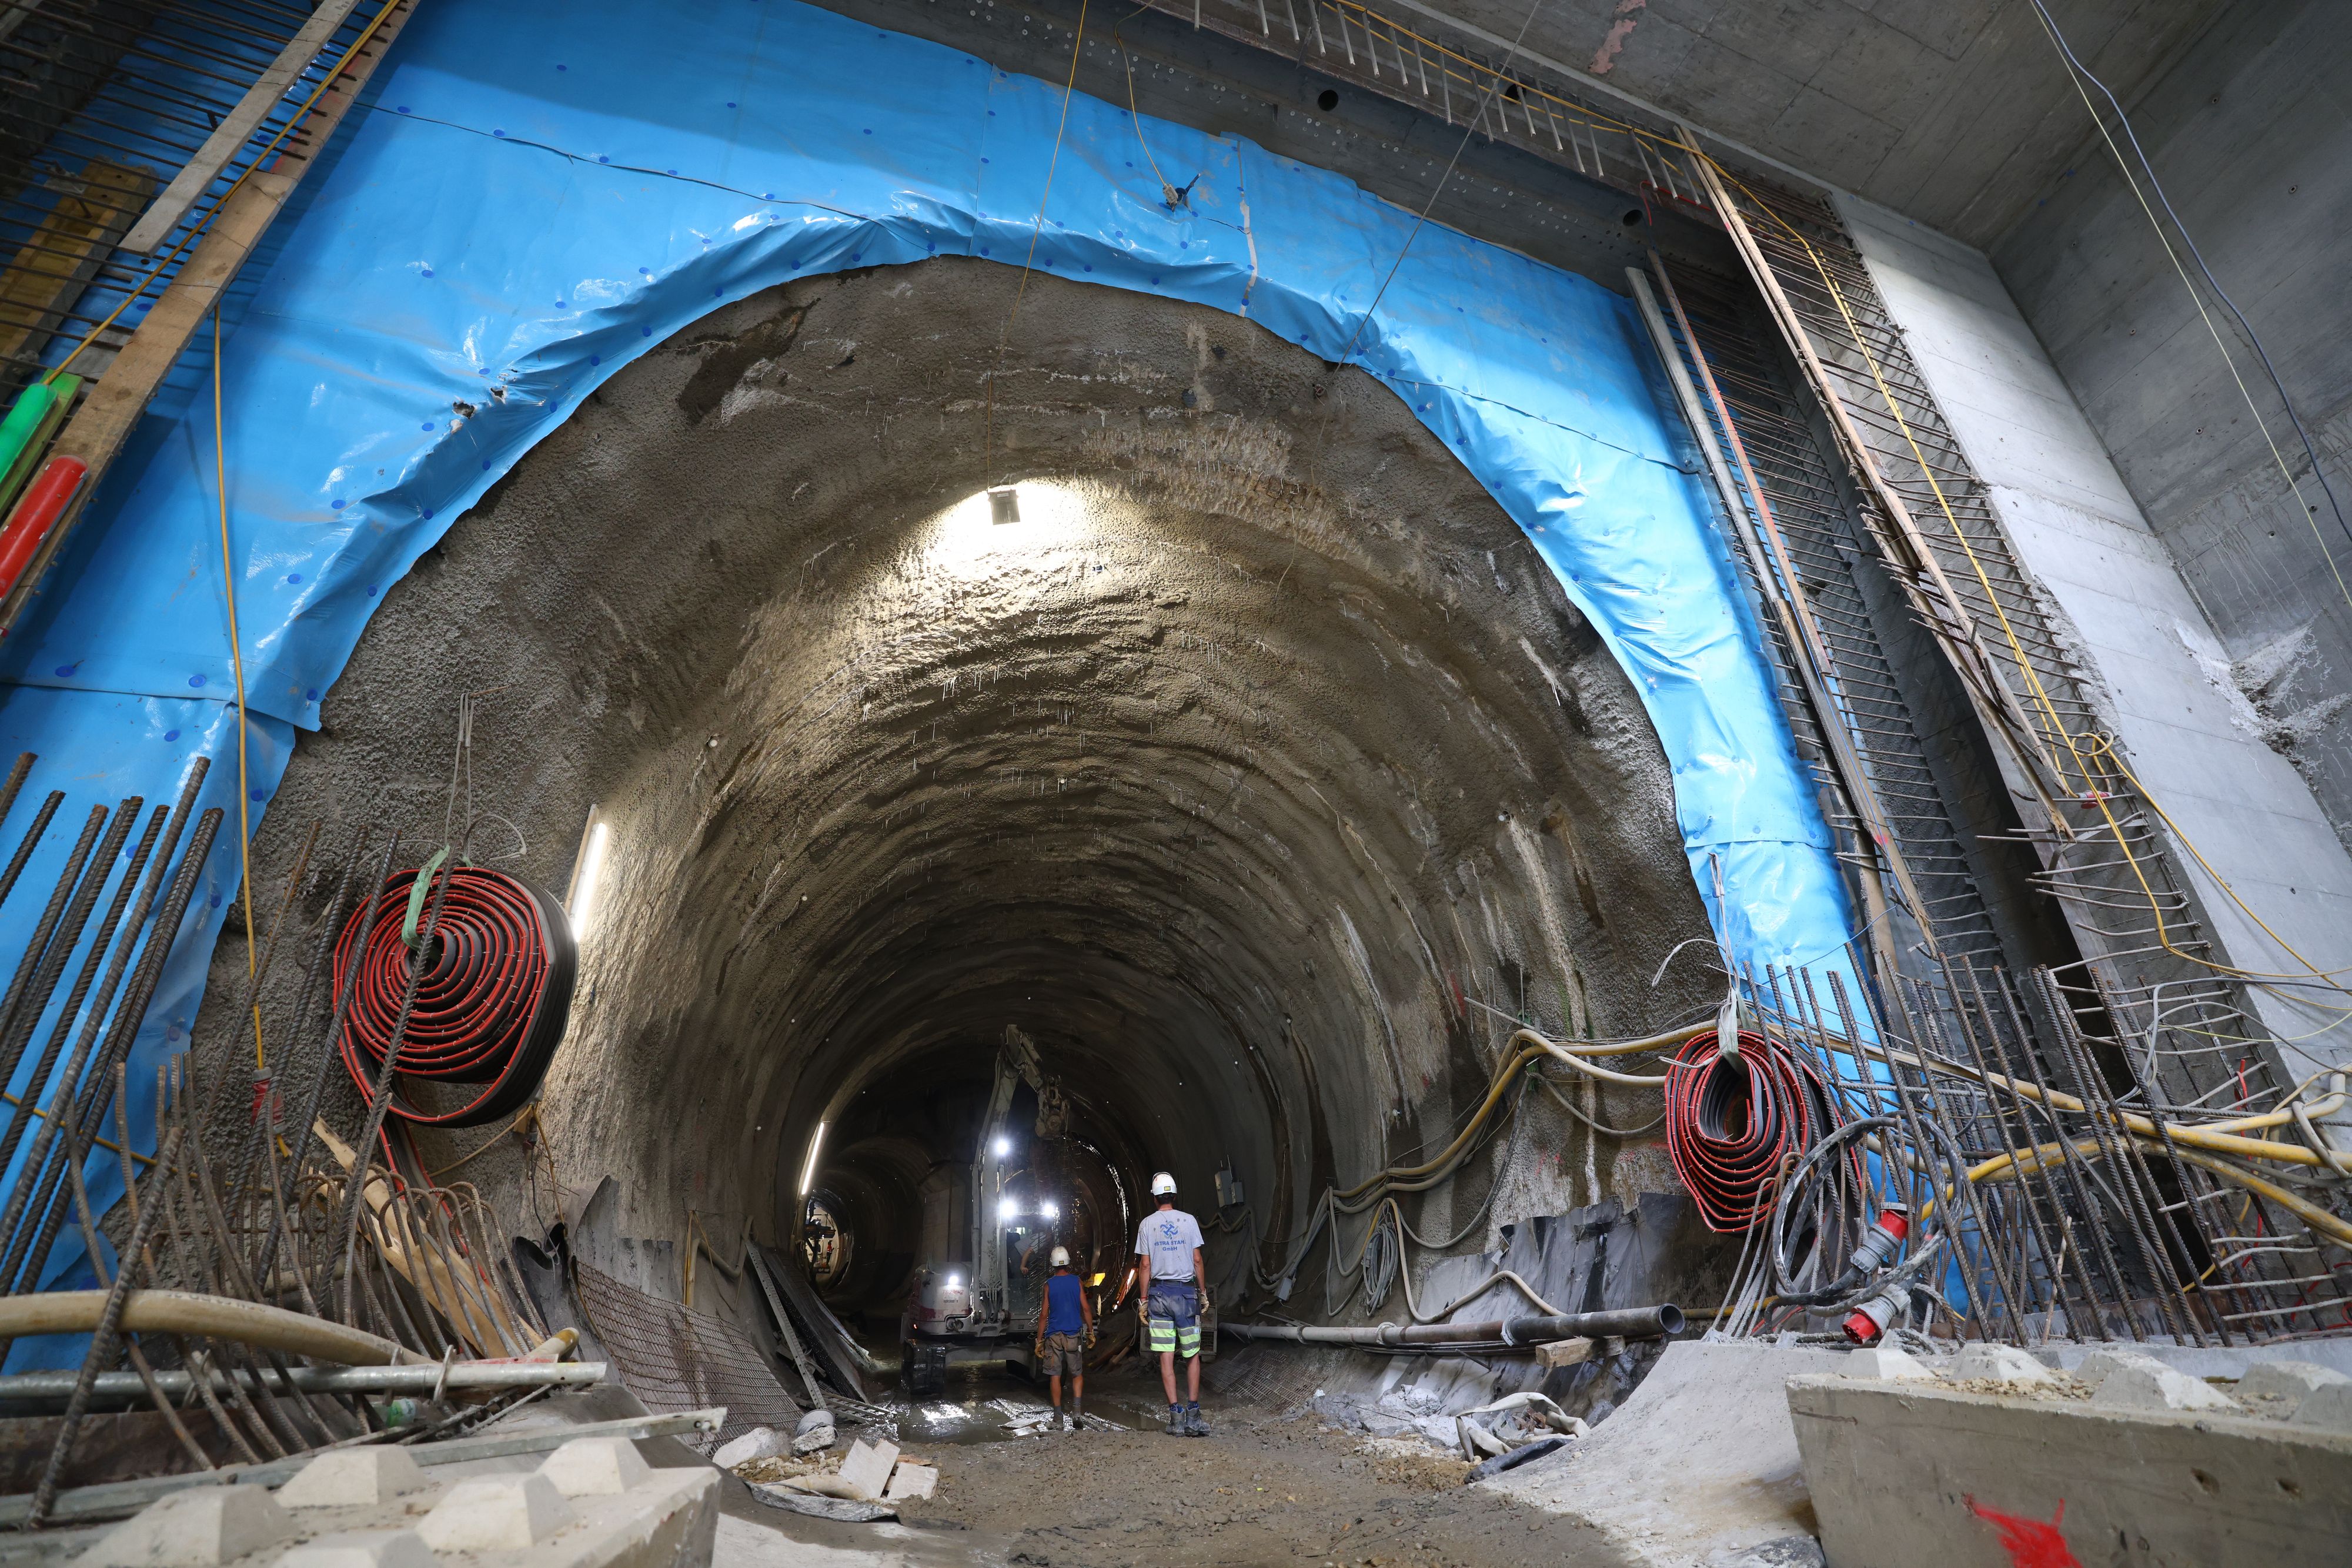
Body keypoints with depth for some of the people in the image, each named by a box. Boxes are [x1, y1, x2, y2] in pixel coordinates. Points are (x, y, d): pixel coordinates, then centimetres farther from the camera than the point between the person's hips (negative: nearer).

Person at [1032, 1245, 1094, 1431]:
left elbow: (1044, 1315, -1)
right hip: (1074, 1334, 1)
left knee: (1055, 1375, 9)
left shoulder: (1049, 1284, -2)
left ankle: (1058, 1413, 10)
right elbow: (1086, 1308, -1)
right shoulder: (1077, 1281, -1)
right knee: (1077, 1374, 10)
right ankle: (1077, 1407, -8)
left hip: (1053, 1335, 0)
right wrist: (1091, 1332, 7)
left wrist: (1039, 1340, 5)